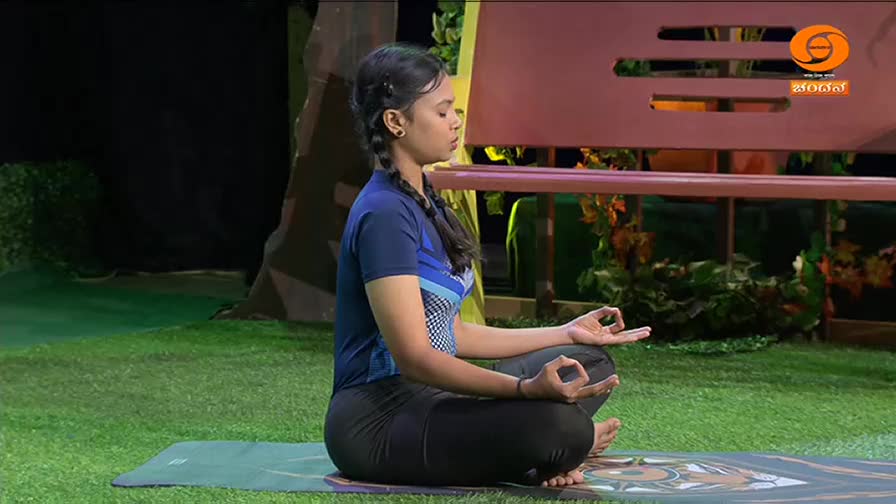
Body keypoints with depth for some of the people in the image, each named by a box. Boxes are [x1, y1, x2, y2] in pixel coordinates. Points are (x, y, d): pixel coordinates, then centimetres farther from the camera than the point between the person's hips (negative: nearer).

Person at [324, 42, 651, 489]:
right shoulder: (384, 214, -17)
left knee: (590, 362, 15)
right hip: (380, 422, -11)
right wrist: (525, 389, -34)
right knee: (560, 426, -32)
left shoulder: (423, 203, 15)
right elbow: (412, 355, -23)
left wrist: (567, 333, 19)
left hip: (429, 401, 11)